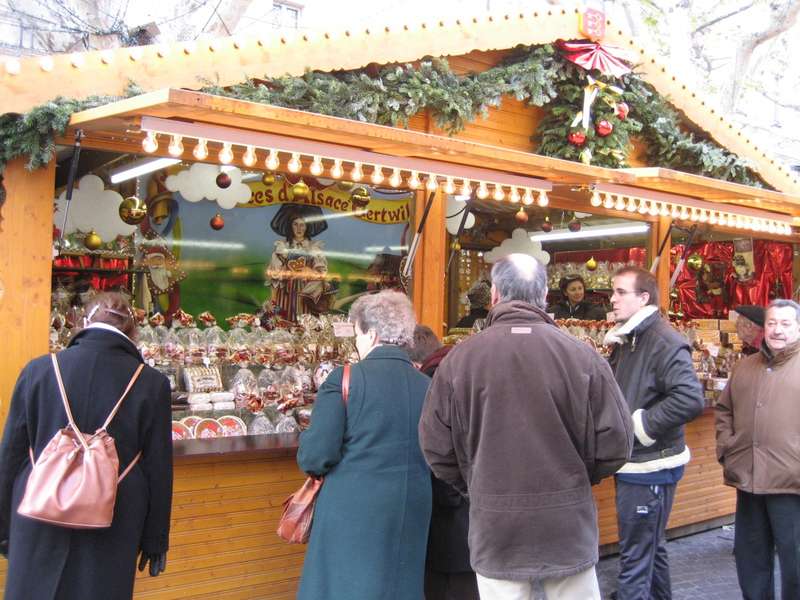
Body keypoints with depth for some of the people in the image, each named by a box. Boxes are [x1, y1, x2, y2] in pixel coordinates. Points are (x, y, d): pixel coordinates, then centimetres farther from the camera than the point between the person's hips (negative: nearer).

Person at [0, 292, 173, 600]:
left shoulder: (38, 370, -4)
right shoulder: (151, 383, -9)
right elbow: (158, 470, -4)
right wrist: (155, 540, 7)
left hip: (39, 529, 1)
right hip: (111, 536, -1)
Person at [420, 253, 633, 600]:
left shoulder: (459, 359, -10)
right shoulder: (582, 356, -11)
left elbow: (436, 447, -4)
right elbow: (615, 444, -5)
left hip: (495, 528, 0)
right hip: (568, 525, 0)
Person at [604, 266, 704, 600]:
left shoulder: (665, 342, -18)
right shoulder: (625, 341, 12)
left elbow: (691, 398, -30)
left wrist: (642, 424, -23)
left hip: (650, 467, -10)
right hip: (635, 463, 10)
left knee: (635, 557, -4)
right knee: (652, 546, 24)